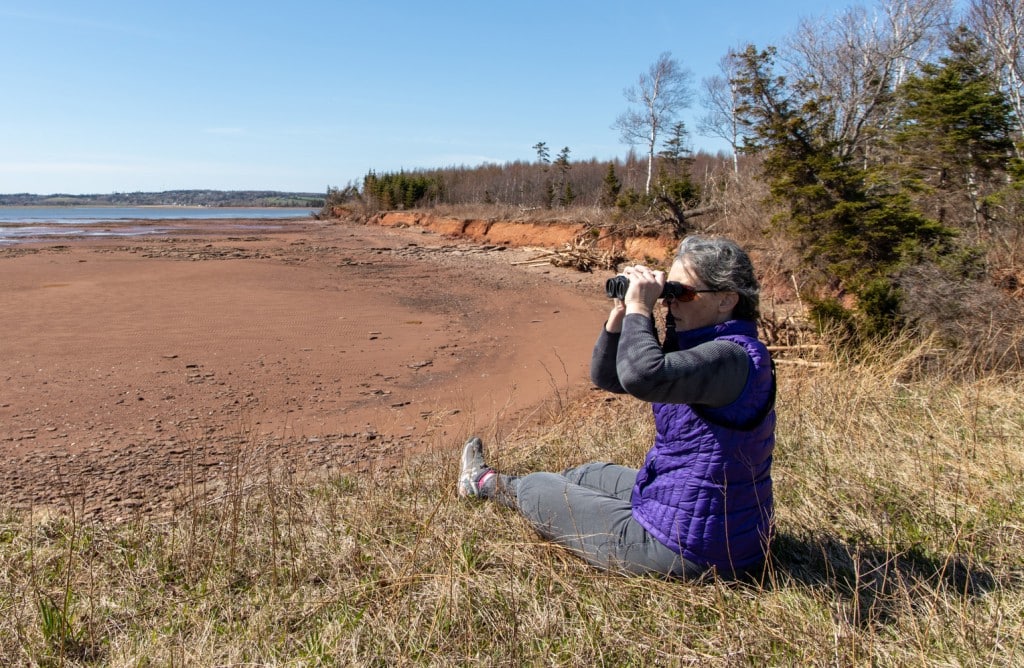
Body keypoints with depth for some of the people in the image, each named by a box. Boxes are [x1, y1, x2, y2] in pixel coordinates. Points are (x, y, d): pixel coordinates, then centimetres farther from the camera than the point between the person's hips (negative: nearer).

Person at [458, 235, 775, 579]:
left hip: (688, 549, -9)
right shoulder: (703, 345, 3)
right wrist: (621, 314, -10)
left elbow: (641, 376, -46)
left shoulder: (733, 357, -26)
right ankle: (493, 481, 54)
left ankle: (484, 482, 42)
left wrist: (639, 308, -30)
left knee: (536, 490, 8)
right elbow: (606, 376, 6)